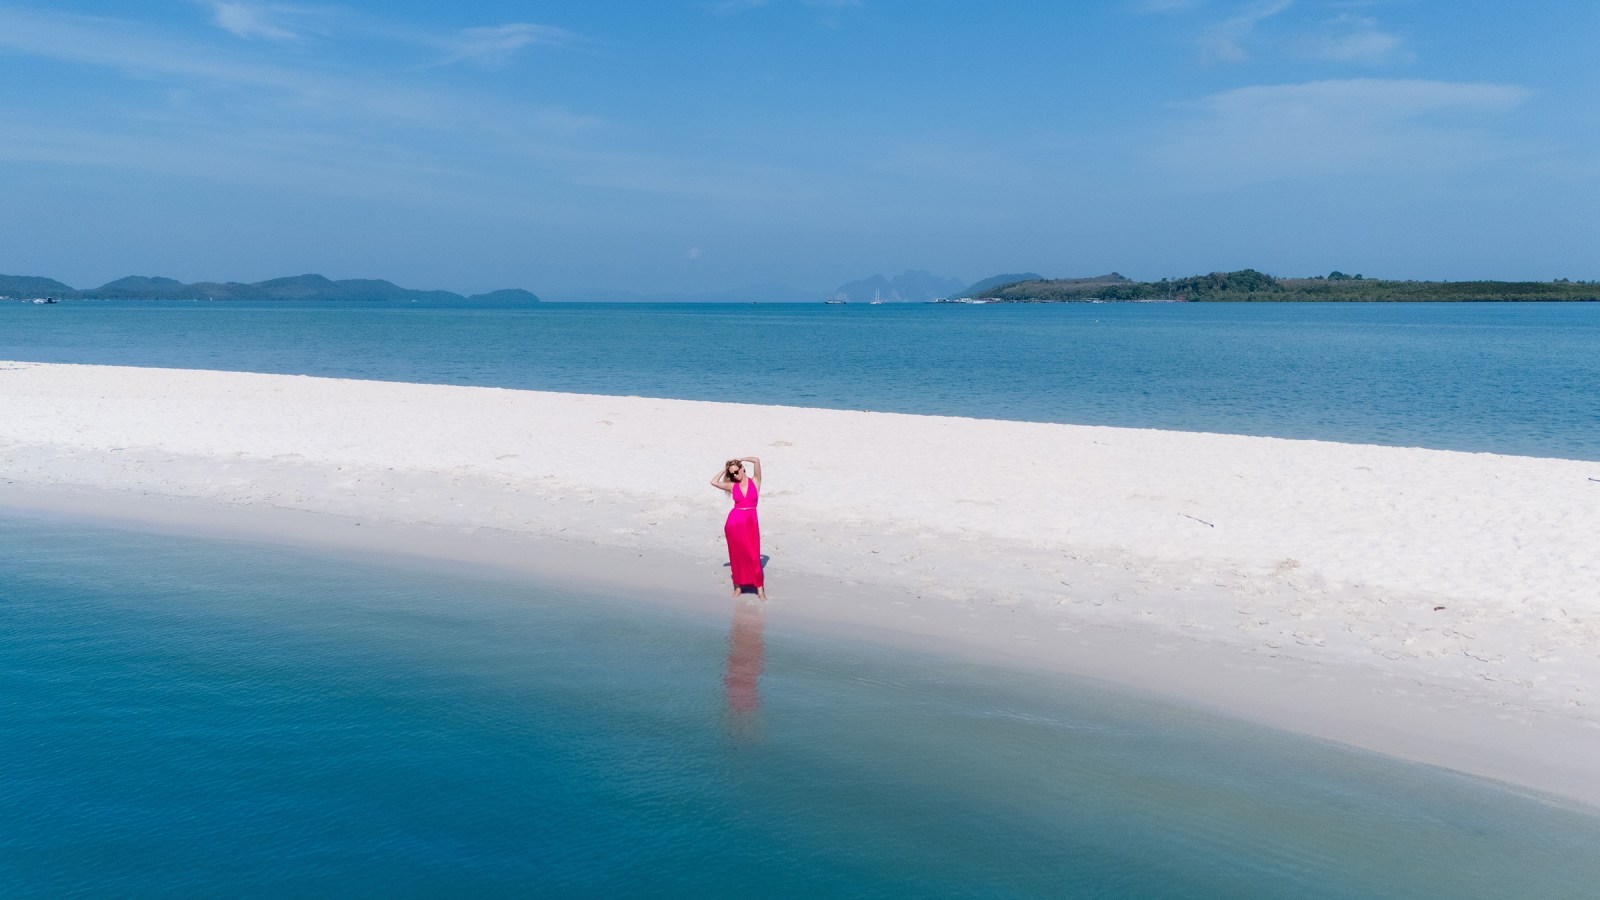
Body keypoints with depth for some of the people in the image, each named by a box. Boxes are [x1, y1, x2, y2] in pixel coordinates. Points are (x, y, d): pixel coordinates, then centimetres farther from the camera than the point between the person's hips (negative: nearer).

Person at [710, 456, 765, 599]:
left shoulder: (755, 481, 3)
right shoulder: (732, 486, 7)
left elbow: (756, 460, -8)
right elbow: (714, 482, 0)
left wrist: (740, 459, 4)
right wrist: (724, 469, 9)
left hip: (751, 522, -2)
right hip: (734, 521, 2)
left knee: (753, 556, -4)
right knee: (736, 556, 6)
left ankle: (760, 588, -1)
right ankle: (738, 586, 15)